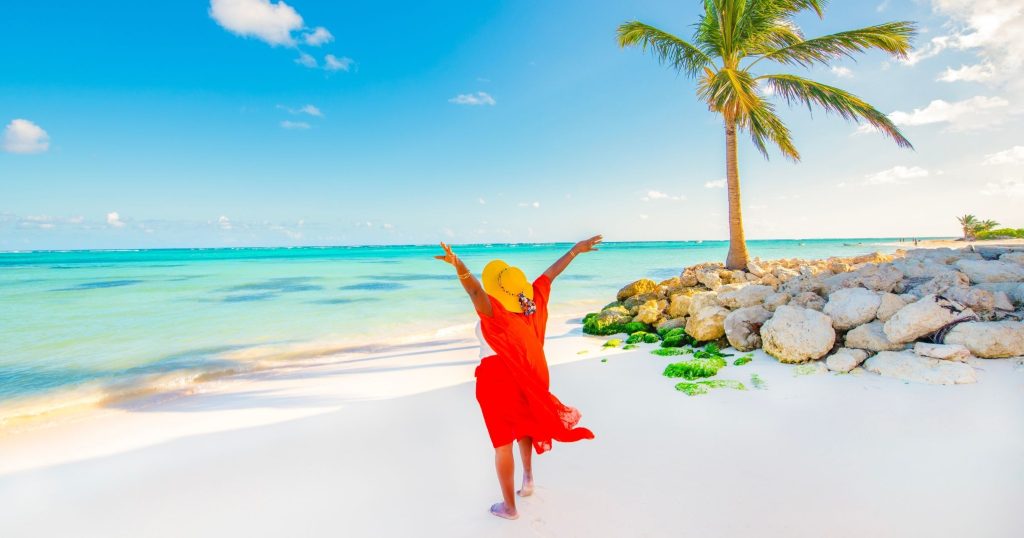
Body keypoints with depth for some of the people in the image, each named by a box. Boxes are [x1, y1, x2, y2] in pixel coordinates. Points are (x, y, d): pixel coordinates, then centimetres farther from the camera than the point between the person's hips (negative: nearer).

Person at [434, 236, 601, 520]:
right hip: (527, 377, 6)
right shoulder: (533, 302, -10)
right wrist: (575, 250, 14)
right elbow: (551, 273, 3)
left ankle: (508, 506, 24)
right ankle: (528, 476, 49)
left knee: (503, 443, 9)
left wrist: (459, 267, -64)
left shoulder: (495, 311, -26)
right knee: (524, 426, 31)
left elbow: (475, 290, -47)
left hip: (496, 381, -6)